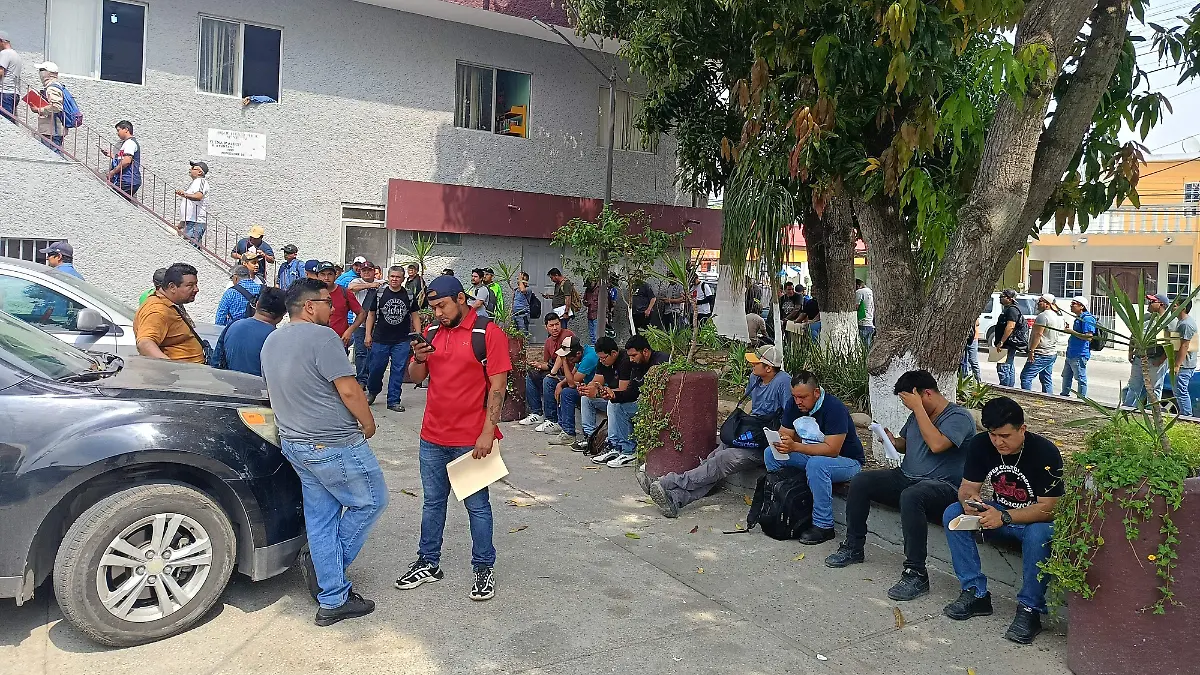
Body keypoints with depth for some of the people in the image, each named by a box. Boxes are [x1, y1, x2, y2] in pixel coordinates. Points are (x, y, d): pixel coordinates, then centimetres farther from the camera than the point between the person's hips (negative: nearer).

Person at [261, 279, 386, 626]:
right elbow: (348, 390, -19)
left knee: (320, 519, 13)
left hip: (294, 444, 9)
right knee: (372, 501, 10)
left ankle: (333, 600, 19)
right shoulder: (321, 337, -18)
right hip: (335, 446, -9)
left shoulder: (271, 342, 11)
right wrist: (368, 424, -4)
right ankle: (325, 563, 14)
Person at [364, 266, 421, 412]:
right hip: (380, 339, 0)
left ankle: (393, 400, 9)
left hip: (402, 340, 0)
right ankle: (372, 391, 33)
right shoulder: (379, 294, 2)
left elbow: (415, 316, 10)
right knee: (376, 367, 6)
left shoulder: (409, 296, 4)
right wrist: (368, 335, 2)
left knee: (398, 370, 1)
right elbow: (371, 314, 7)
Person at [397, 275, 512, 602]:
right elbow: (415, 377, 13)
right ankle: (429, 563, 31)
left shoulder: (489, 332, -9)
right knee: (432, 503, 16)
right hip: (432, 437, 6)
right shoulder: (432, 333, 9)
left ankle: (484, 568, 20)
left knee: (477, 506, 6)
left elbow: (497, 385, -12)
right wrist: (418, 359, -10)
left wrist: (488, 432, -17)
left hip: (471, 440, -6)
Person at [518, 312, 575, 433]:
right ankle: (537, 414, 8)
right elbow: (546, 362, 16)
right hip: (556, 370, 10)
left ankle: (552, 422, -24)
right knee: (531, 375, 8)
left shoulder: (567, 335, -16)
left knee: (548, 380, -31)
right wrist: (539, 365, -6)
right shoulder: (549, 341, 10)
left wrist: (553, 372, -25)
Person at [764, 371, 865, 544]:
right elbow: (784, 434, -1)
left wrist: (795, 446, -38)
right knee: (770, 453, -9)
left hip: (847, 461, -7)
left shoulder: (834, 408, -25)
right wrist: (781, 443, -26)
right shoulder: (794, 404, -4)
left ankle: (823, 527, -27)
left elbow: (832, 449, -31)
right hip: (812, 455, 7)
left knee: (816, 464, -38)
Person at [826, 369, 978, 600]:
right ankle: (853, 547, 4)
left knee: (910, 497, -39)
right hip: (906, 477, 8)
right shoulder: (917, 414, 13)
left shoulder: (959, 416, -11)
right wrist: (894, 441, 2)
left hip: (942, 486, -8)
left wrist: (918, 407, -23)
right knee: (860, 482, -10)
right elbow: (904, 443, 27)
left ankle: (916, 574, -31)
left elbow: (937, 444, -29)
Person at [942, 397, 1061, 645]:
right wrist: (969, 500, -30)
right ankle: (976, 593, -12)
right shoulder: (980, 445, -9)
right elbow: (968, 486, -4)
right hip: (998, 512, 5)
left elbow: (1048, 508, -24)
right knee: (953, 514, -19)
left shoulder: (1045, 452, -22)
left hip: (1035, 519, -5)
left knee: (1039, 534, -38)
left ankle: (1030, 609, -21)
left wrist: (1004, 517, -36)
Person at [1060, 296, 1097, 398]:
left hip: (1079, 355, -11)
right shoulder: (1078, 318, 17)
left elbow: (1088, 337, -23)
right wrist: (1069, 330, 16)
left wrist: (1072, 332, -20)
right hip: (1071, 354, 11)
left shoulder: (1087, 318, -15)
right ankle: (1064, 396, 28)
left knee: (1081, 379, -3)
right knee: (1066, 377, 18)